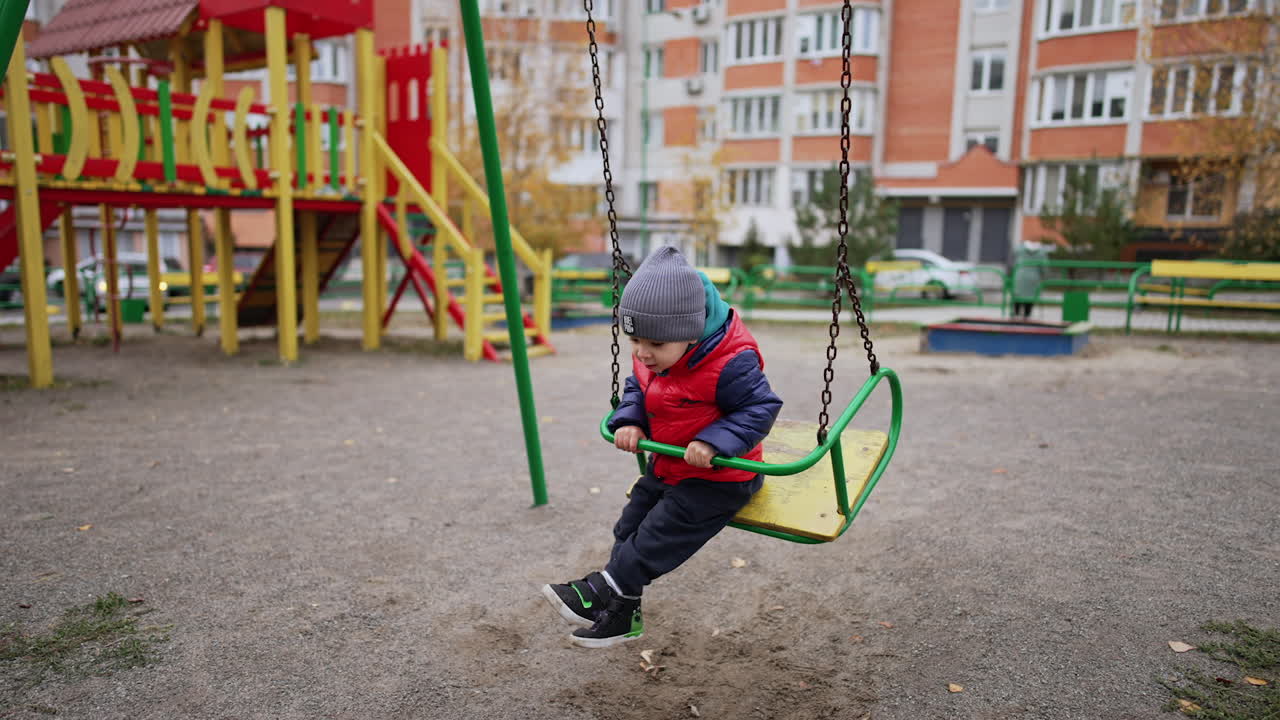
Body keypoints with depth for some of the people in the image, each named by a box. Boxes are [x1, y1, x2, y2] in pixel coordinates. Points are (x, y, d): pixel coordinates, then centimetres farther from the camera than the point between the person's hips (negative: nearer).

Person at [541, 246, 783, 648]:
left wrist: (713, 442, -36)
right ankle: (622, 614, 23)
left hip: (717, 479, -9)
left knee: (658, 535, -11)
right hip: (667, 467, 9)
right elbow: (636, 389, 10)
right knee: (630, 525, 12)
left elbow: (761, 407, -25)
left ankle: (603, 589, 5)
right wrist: (629, 421, -11)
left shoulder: (729, 364, -31)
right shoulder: (648, 359, -6)